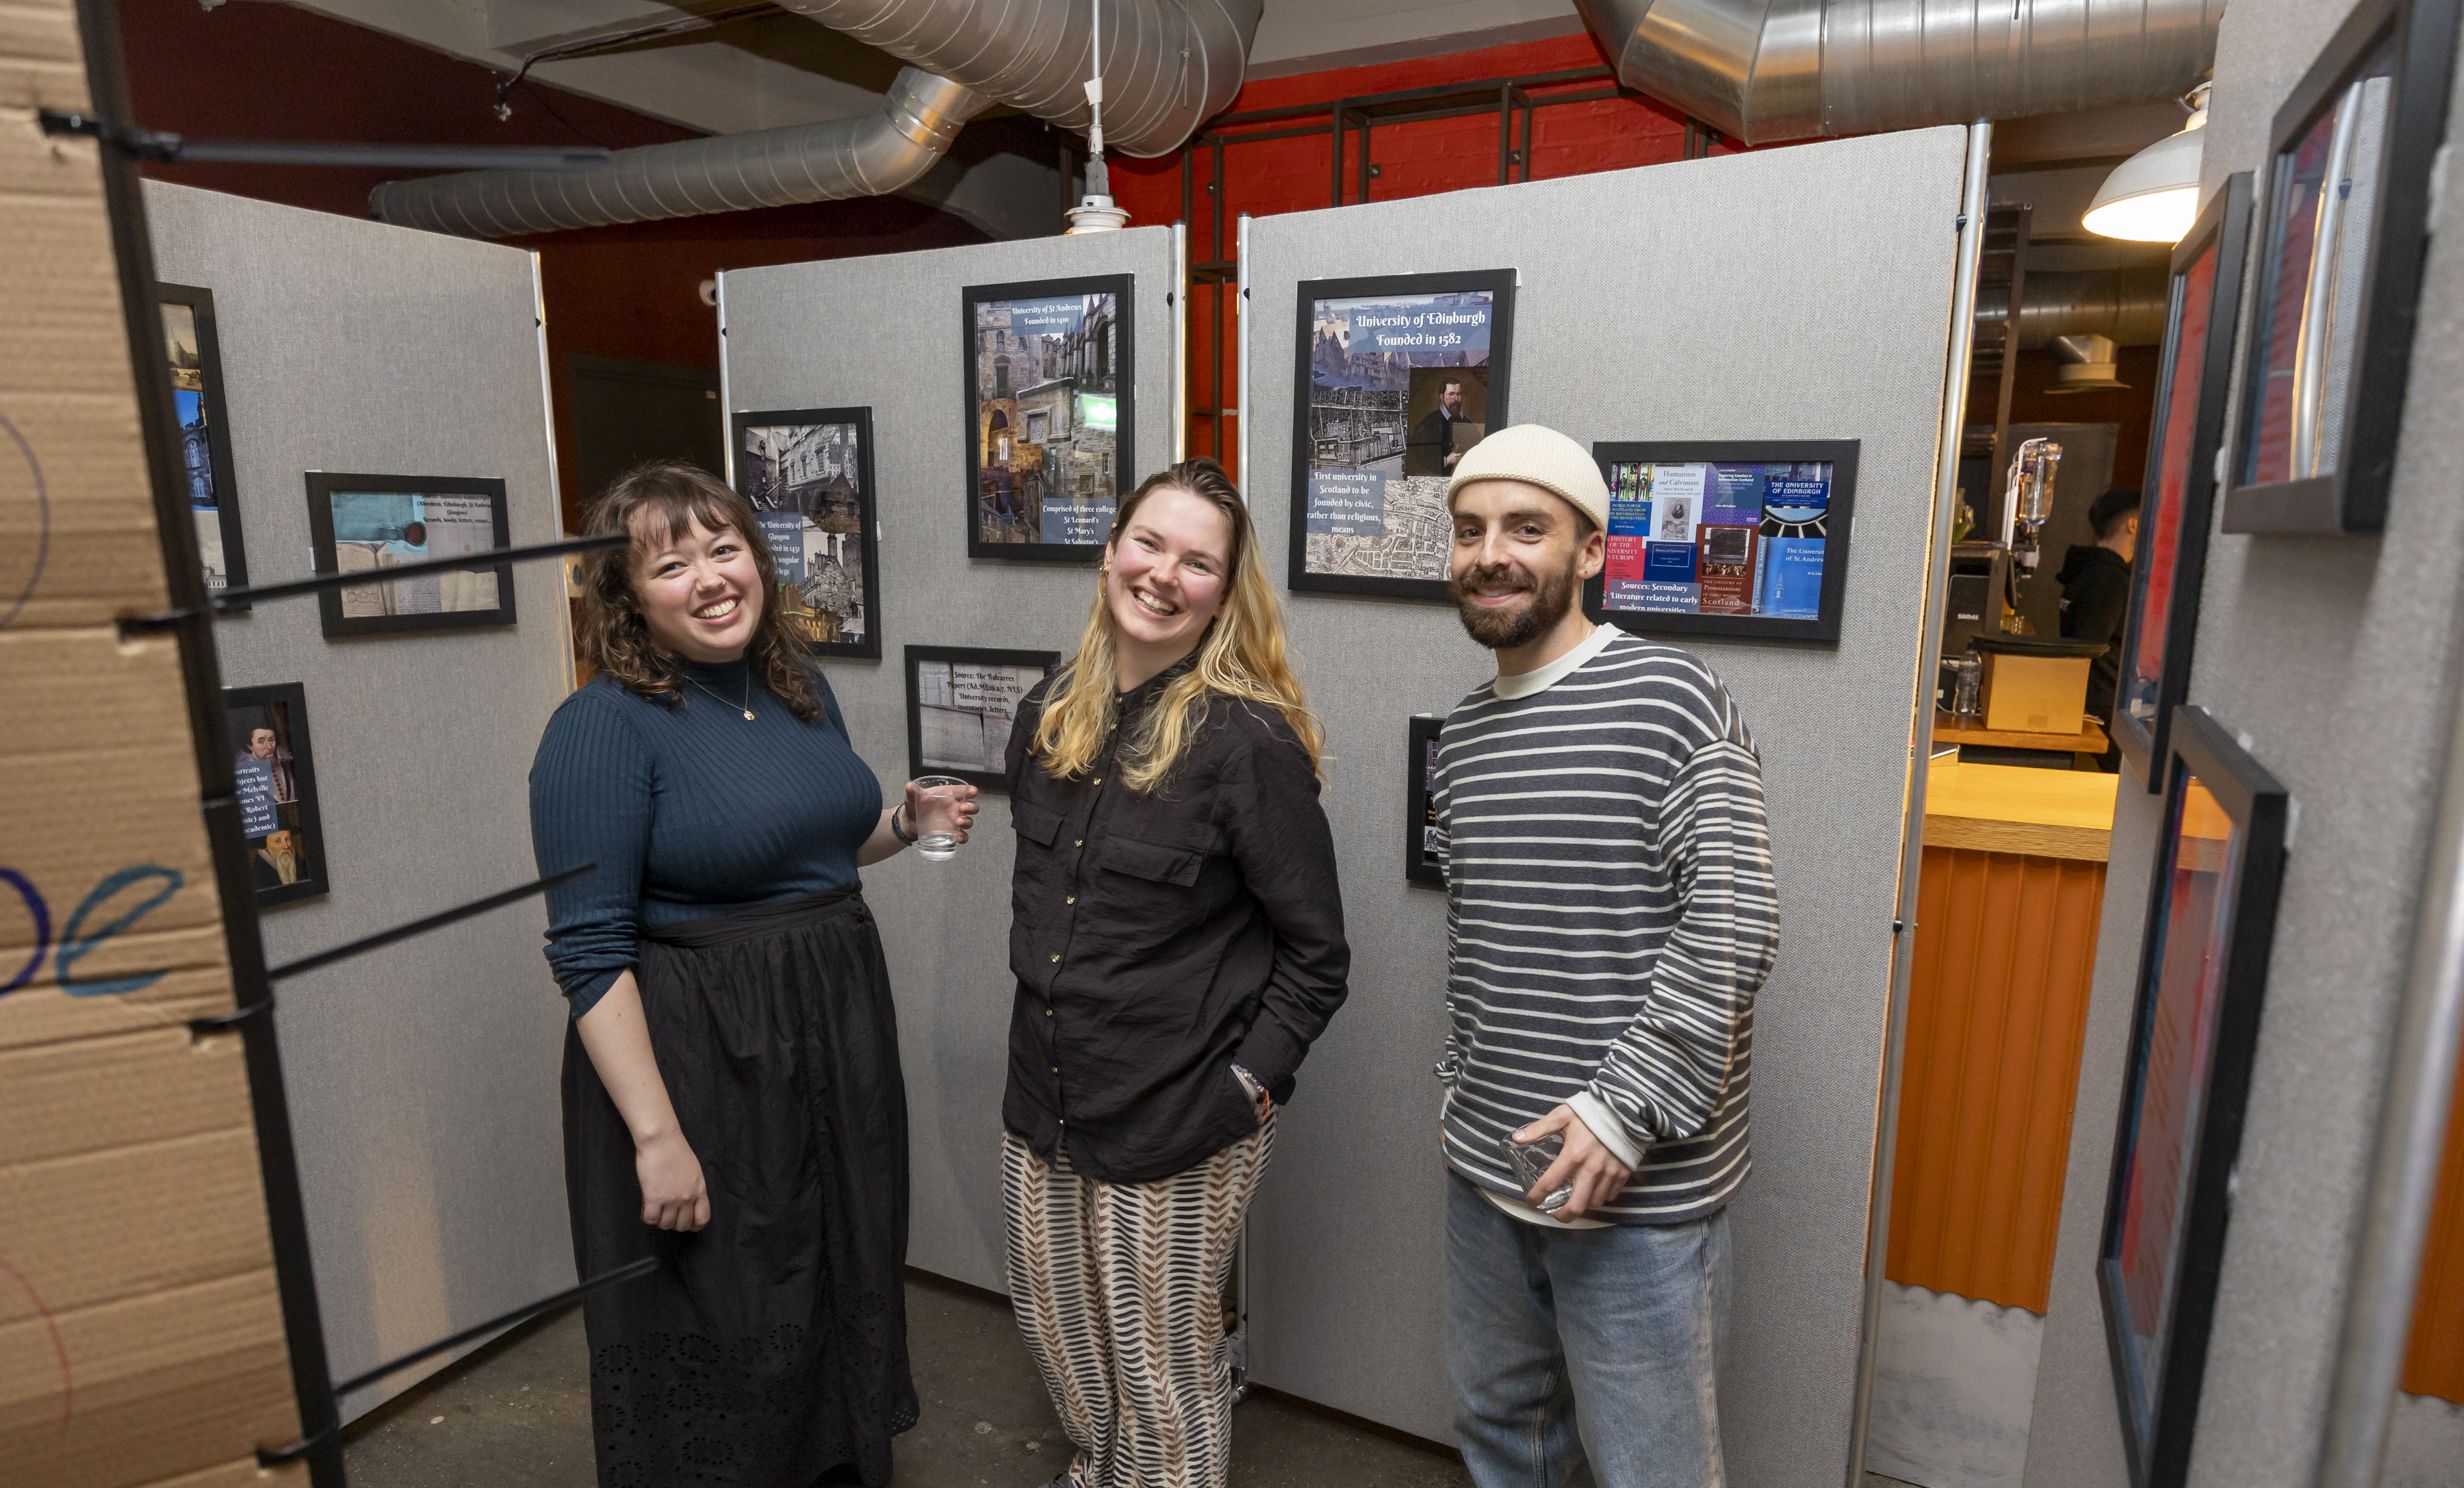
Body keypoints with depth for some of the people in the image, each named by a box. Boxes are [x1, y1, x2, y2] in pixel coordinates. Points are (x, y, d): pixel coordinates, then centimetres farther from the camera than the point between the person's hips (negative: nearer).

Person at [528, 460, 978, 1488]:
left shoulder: (799, 684, 6)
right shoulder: (605, 725, -16)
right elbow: (589, 951, -18)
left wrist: (905, 824, 0)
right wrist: (657, 1133, -20)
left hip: (837, 1034, 7)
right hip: (696, 1062, -7)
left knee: (842, 1281, 23)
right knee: (713, 1335, 10)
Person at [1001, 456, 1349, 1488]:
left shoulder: (1249, 739, -18)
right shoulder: (1049, 716, 2)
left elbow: (1315, 957, -13)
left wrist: (1246, 1087, -16)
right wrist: (1042, 995, 13)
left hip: (1179, 1125, -6)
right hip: (1045, 1101, 7)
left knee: (1160, 1368, 12)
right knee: (1054, 1327, 25)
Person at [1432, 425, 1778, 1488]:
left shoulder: (1670, 701, -14)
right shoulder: (1460, 738, 8)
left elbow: (1733, 925, -20)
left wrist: (1627, 1108, -21)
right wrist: (1462, 1086, 13)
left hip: (1640, 1190, -6)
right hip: (1486, 1170, 7)